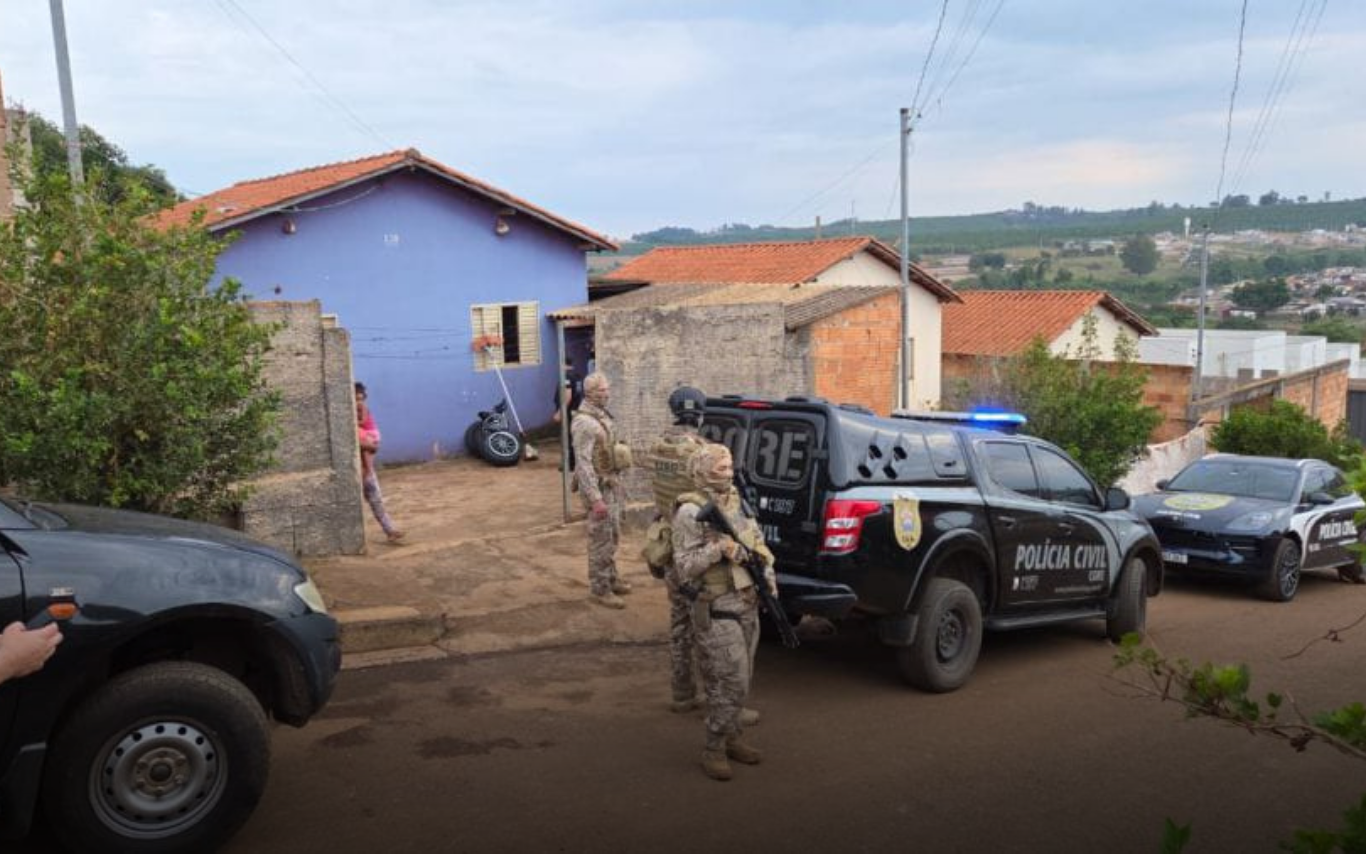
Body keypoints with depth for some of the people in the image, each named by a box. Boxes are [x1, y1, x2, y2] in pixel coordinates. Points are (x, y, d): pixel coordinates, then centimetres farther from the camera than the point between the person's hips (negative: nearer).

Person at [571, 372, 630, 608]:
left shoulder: (602, 415, 9)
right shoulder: (584, 422, -21)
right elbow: (584, 463, -24)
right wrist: (595, 498, -27)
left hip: (612, 484, 9)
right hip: (600, 487, -9)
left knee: (613, 536, 19)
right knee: (601, 539, -2)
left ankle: (610, 578, 33)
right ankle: (599, 589, 8)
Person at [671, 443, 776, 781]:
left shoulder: (737, 501, 10)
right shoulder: (690, 512, -13)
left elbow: (758, 543, 19)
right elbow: (683, 566, -16)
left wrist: (768, 576, 5)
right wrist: (717, 550, -28)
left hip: (748, 604, 8)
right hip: (717, 610, -7)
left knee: (741, 680, 16)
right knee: (730, 683, -6)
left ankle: (733, 737, 31)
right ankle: (714, 750, 8)